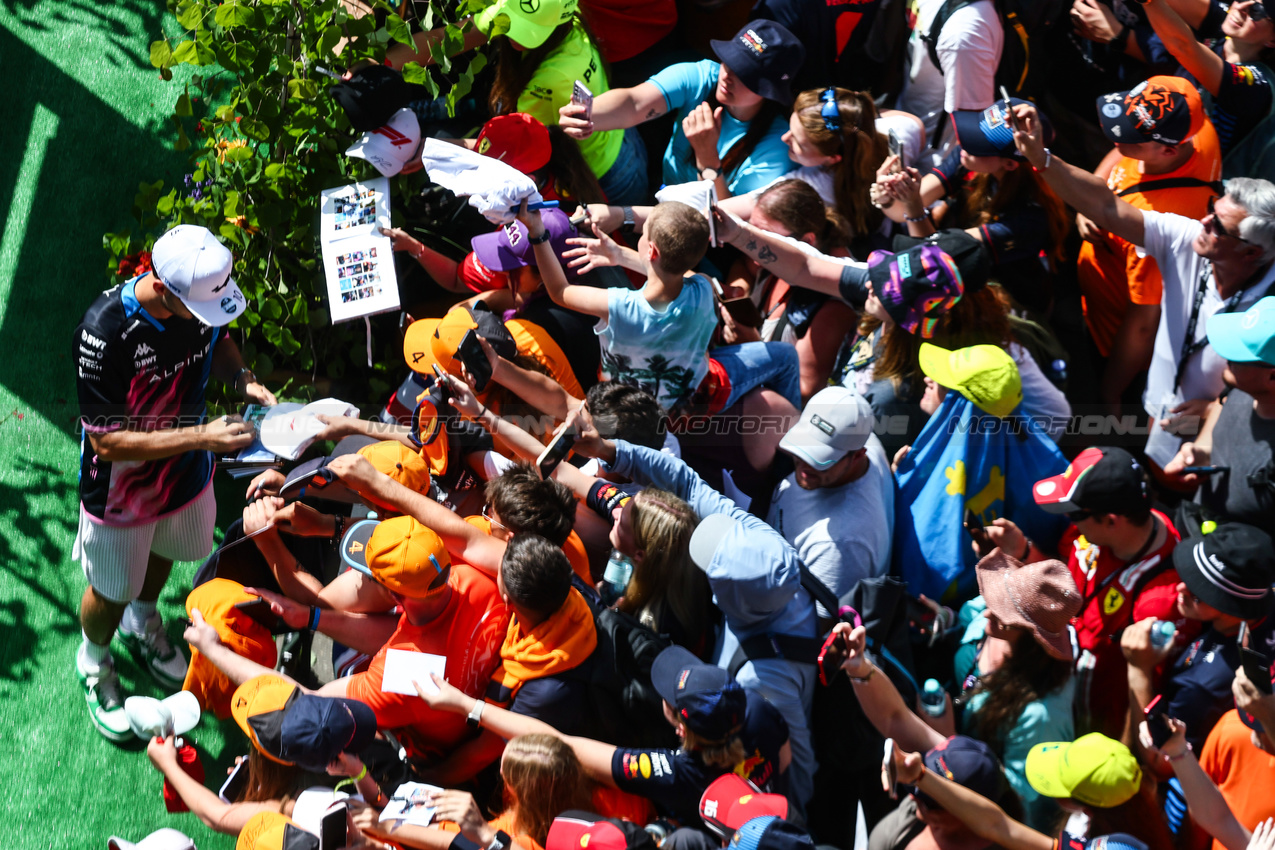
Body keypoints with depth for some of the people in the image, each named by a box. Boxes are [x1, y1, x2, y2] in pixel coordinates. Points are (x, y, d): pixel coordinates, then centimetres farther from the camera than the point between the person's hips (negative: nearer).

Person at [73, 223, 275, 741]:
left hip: (186, 470, 5)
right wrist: (200, 437, -38)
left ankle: (142, 622, 65)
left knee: (164, 555, 33)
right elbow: (107, 442, -35)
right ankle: (94, 660, 52)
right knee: (113, 592, 19)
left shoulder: (203, 296, -22)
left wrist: (243, 379, -16)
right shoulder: (105, 332, -40)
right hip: (121, 491, -5)